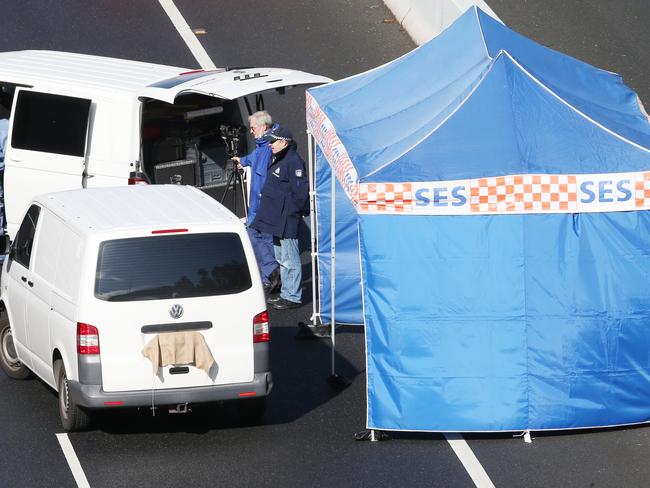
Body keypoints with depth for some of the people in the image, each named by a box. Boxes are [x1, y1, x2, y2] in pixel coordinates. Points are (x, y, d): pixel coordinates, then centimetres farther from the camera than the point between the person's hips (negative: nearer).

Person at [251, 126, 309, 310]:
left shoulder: (293, 162, -17)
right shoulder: (278, 159, 13)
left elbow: (300, 192, -20)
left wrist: (290, 211, -14)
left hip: (286, 219, -11)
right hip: (276, 219, 11)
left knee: (289, 259, -5)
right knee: (282, 258, 17)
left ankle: (293, 297, 0)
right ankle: (286, 293, 26)